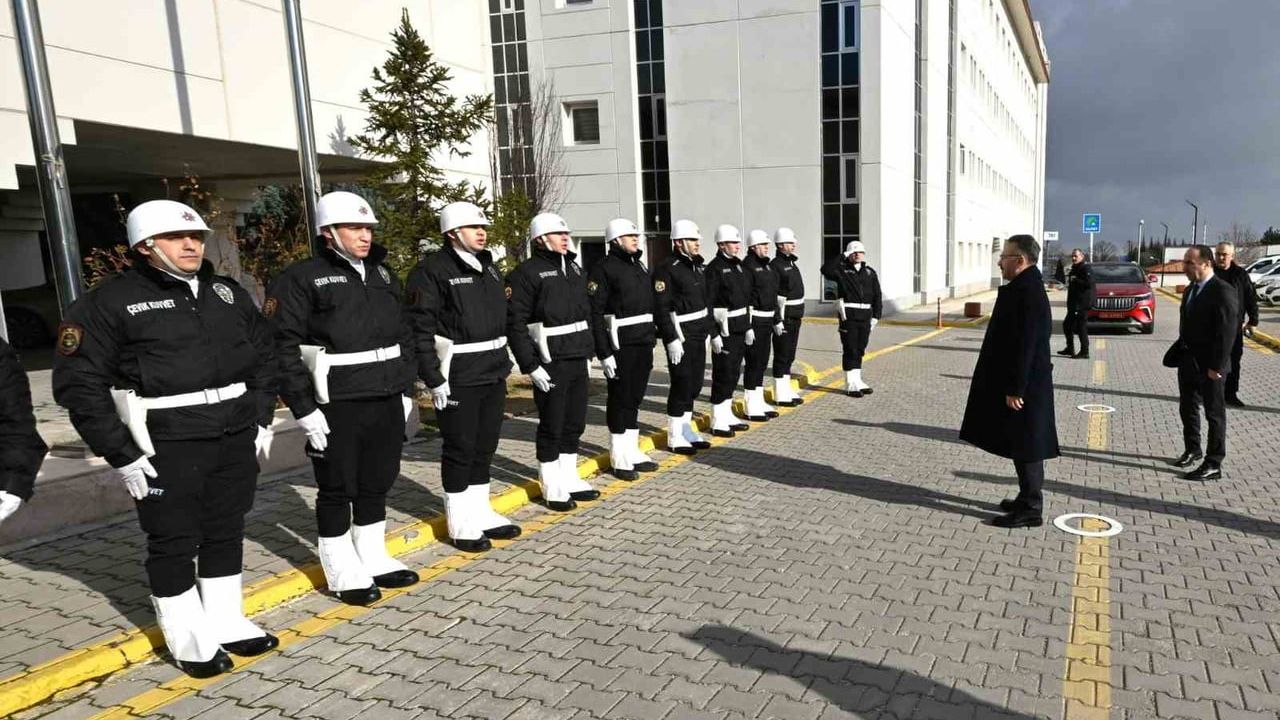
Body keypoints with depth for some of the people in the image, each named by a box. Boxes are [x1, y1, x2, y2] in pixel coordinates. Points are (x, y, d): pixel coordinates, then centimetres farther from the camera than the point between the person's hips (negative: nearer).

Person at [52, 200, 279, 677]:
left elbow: (263, 356, 18)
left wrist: (262, 419, 11)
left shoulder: (228, 294, 10)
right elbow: (78, 383, -10)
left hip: (236, 437, 5)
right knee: (173, 543, 6)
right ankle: (189, 641, 22)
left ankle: (227, 623, 31)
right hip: (165, 447, -5)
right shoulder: (109, 302, -7)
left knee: (226, 533, 15)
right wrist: (121, 453, -13)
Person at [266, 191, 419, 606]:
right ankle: (343, 575, 21)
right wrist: (305, 410, -16)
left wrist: (406, 390, 12)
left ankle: (374, 560, 32)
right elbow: (282, 348, -13)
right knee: (337, 491, 6)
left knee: (377, 485, 16)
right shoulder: (302, 278, -8)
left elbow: (403, 335, 17)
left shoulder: (381, 274, 13)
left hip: (387, 401, 6)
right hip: (336, 407, -6)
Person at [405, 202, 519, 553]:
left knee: (485, 446, 15)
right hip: (458, 378, -7)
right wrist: (434, 380, -18)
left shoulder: (489, 267, 13)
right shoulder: (433, 269, -11)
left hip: (494, 375, 7)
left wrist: (503, 361, 15)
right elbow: (420, 328, -16)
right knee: (460, 449, 2)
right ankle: (460, 525, 15)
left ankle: (482, 513, 29)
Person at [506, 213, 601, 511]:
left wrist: (588, 351, 15)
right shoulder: (527, 273, -10)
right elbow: (515, 323, -15)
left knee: (575, 424, 14)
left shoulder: (574, 268, 14)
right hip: (550, 364, -7)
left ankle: (570, 480, 28)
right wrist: (530, 366, -18)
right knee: (552, 427, 2)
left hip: (578, 360, 7)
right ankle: (552, 488, 15)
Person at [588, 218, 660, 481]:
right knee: (620, 400, 1)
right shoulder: (603, 269, -10)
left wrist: (651, 340, 15)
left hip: (643, 343, 7)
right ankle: (619, 458, 11)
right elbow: (594, 313, -15)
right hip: (620, 345, -7)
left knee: (635, 398, 14)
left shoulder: (640, 266, 15)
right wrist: (604, 353, -19)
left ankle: (632, 451, 25)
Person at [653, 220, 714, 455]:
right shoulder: (667, 270, -14)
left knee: (695, 383, 13)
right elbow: (661, 308, -19)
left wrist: (708, 330, 17)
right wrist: (671, 339, -22)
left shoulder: (697, 266, 13)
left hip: (698, 334, 8)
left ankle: (686, 429, 26)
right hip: (680, 335, -8)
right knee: (682, 384, -3)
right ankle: (675, 437, 8)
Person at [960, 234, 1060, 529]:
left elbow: (1025, 346, -23)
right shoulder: (1025, 288, 11)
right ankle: (1027, 500, 28)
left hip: (1024, 386, -10)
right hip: (1018, 383, 10)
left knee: (1025, 447, -1)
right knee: (1023, 447, 17)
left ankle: (1030, 509, 7)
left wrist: (1014, 389, -21)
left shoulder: (1027, 292, -20)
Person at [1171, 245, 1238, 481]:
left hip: (1209, 366, -8)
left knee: (1214, 414, 2)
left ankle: (1213, 465, 9)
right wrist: (1179, 355, 10)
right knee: (1187, 408, 18)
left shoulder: (1223, 291, -17)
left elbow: (1227, 332, -20)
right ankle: (1192, 450, 35)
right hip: (1187, 361, 8)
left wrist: (1216, 366, -21)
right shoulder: (1190, 290, 10)